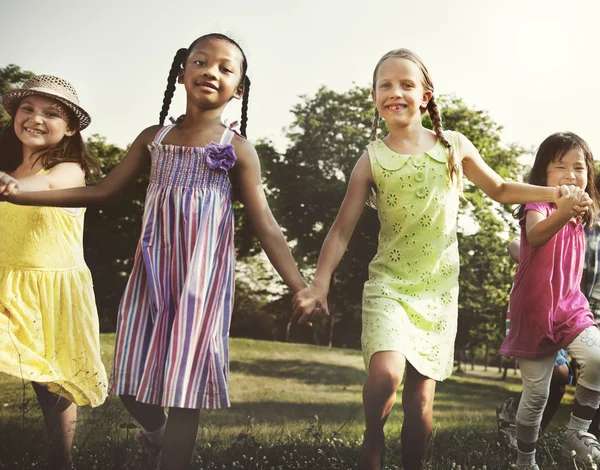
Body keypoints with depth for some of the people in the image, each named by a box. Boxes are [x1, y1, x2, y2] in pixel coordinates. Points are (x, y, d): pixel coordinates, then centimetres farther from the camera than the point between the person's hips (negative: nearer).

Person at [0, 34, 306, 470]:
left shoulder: (237, 149, -1)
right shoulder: (154, 138, 8)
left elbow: (266, 226, -2)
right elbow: (102, 191, 10)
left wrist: (300, 287, -10)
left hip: (202, 275, -3)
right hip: (153, 270, 3)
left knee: (184, 378, -3)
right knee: (133, 375, 8)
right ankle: (153, 430, 40)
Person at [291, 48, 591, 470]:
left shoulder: (454, 146, 2)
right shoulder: (372, 160, -3)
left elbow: (499, 189, 15)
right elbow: (342, 229, -4)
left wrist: (553, 193, 3)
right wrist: (319, 285, -12)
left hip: (439, 289, 2)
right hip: (389, 283, -2)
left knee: (421, 396, 2)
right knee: (387, 372, -24)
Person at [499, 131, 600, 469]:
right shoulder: (538, 206, -11)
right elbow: (535, 235, -38)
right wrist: (561, 214, -56)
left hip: (570, 308, 4)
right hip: (535, 312, -4)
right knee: (537, 394, 2)